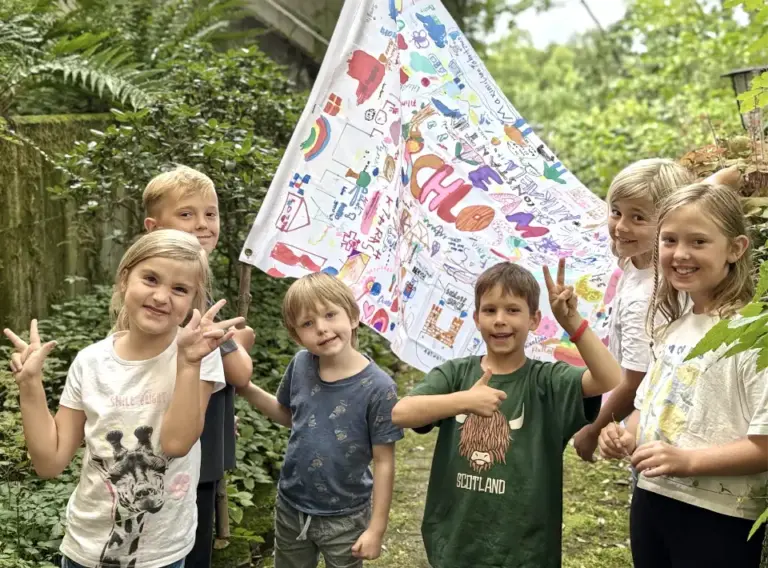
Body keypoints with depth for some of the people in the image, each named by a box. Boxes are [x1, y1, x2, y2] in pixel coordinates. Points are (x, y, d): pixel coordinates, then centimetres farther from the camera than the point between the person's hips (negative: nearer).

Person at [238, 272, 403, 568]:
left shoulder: (377, 387, -22)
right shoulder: (300, 366, -10)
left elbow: (383, 462, -15)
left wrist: (377, 528, -12)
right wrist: (247, 388, -5)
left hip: (344, 519, -4)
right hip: (290, 509, 4)